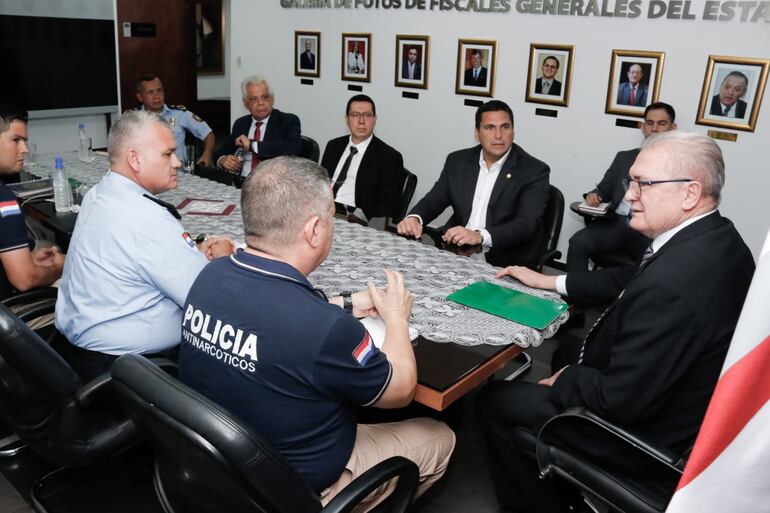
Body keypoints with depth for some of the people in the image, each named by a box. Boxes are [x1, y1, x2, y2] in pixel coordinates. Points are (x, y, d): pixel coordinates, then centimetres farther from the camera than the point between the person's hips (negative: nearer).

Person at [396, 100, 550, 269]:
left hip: (505, 263, -5)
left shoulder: (534, 171, -6)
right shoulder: (458, 161, 9)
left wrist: (479, 236, -34)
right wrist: (414, 218, -17)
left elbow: (526, 225, -17)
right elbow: (433, 200, 8)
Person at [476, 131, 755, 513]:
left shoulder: (674, 280, -37)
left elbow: (622, 399, -30)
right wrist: (550, 281, 9)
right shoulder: (718, 238, -7)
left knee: (492, 400, 3)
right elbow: (632, 279, 8)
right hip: (678, 404, 9)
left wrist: (566, 379, -11)